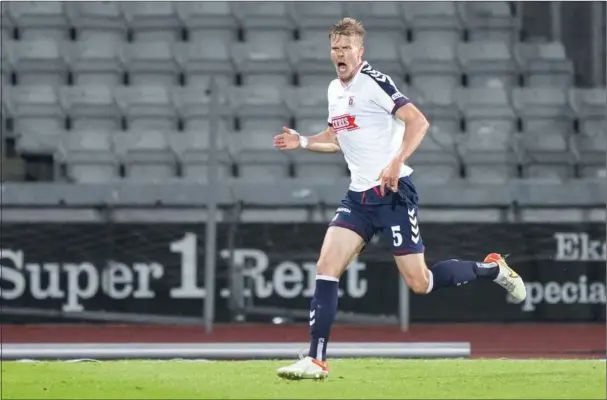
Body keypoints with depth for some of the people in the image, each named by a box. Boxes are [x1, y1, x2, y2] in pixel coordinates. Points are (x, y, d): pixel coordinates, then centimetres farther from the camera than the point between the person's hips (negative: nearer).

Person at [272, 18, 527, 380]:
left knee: (419, 282, -6)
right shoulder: (334, 90, 14)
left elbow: (418, 121, -19)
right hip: (359, 196, 7)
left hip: (393, 193, -7)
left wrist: (397, 162, -29)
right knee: (326, 268, -7)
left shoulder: (374, 82, -11)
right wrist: (302, 142, 16)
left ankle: (492, 269, 17)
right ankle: (316, 361, -8)